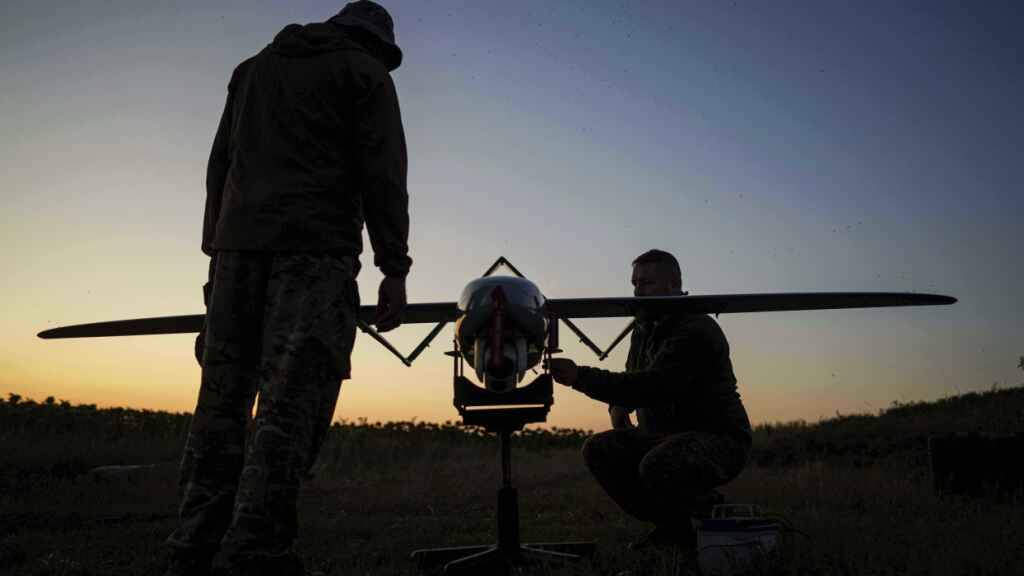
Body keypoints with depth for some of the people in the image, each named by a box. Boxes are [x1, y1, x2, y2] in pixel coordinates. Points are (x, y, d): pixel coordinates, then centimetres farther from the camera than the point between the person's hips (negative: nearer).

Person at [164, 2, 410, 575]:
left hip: (237, 245, 6)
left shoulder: (253, 68, 27)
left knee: (222, 399, 6)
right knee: (291, 403, -10)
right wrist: (394, 270, -4)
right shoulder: (366, 73, 9)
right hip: (316, 249, -5)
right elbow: (382, 174, -2)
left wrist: (216, 251, 19)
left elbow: (219, 165, 21)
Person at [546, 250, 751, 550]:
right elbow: (636, 379, 24)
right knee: (598, 450, -9)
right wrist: (619, 405, -1)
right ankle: (672, 524, 2)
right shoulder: (644, 329, 10)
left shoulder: (696, 331, -19)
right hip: (664, 437, 9)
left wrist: (581, 377, -36)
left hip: (718, 438, -9)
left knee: (657, 466, -37)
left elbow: (654, 386, -32)